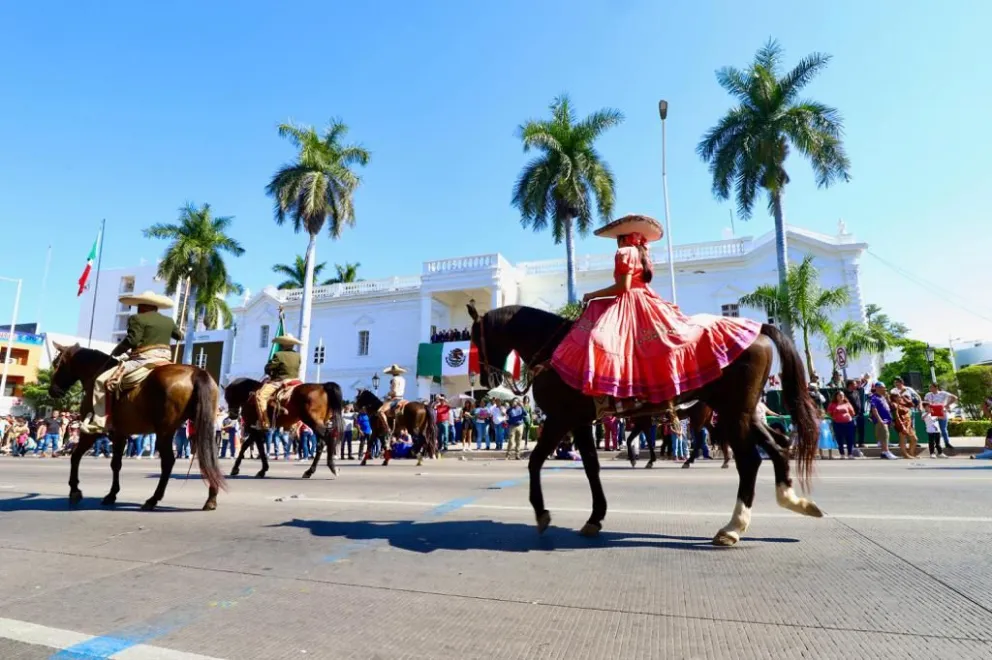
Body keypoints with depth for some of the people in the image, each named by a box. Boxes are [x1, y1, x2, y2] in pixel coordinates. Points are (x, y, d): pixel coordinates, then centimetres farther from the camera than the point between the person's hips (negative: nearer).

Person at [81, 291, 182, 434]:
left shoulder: (137, 319, -4)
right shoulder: (169, 321, 16)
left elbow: (131, 340, -13)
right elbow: (180, 336, 30)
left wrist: (115, 353, 1)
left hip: (143, 359, -7)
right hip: (164, 360, 7)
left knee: (102, 380, -3)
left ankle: (99, 422, -10)